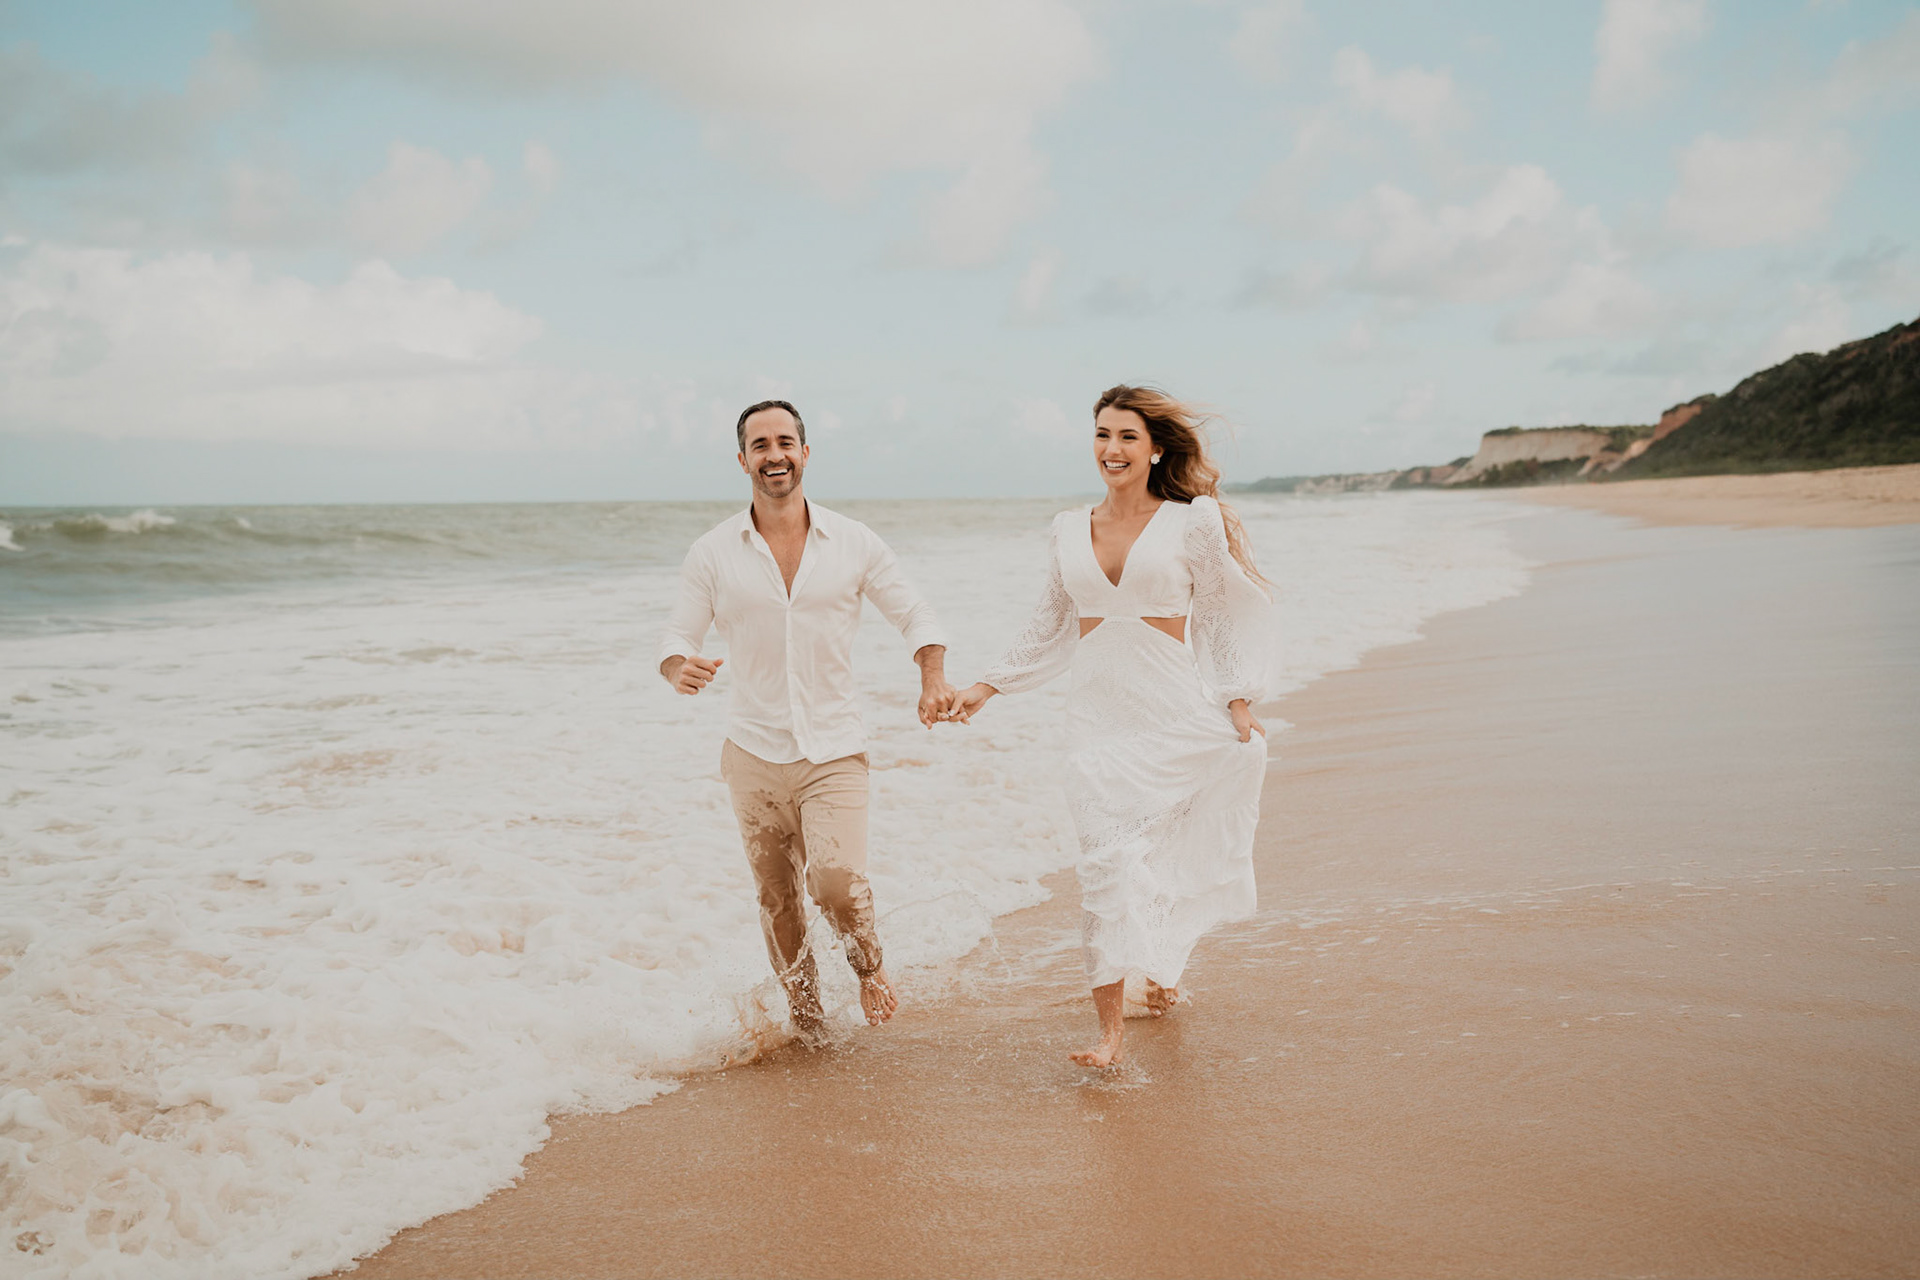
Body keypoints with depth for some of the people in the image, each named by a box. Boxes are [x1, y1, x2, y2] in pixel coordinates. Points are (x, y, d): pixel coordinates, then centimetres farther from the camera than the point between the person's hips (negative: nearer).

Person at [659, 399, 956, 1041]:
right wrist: (680, 669, -22)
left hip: (834, 752, -1)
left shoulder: (854, 543, 0)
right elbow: (677, 636, 3)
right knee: (778, 902, 10)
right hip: (755, 753, 2)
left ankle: (870, 968, 15)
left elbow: (914, 615, 8)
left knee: (839, 884, -18)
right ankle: (806, 1019, 31)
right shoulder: (712, 553, 0)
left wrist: (933, 678, -11)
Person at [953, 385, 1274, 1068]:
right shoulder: (1069, 530, 9)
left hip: (1177, 712, -2)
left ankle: (1163, 969, 36)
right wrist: (988, 685, 17)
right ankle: (1110, 1023, -4)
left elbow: (1232, 616, 4)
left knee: (1170, 858, 7)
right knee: (1106, 862, -7)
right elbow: (1051, 626, 20)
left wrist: (1239, 704, -4)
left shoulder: (1194, 521, 0)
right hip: (1099, 715, 2)